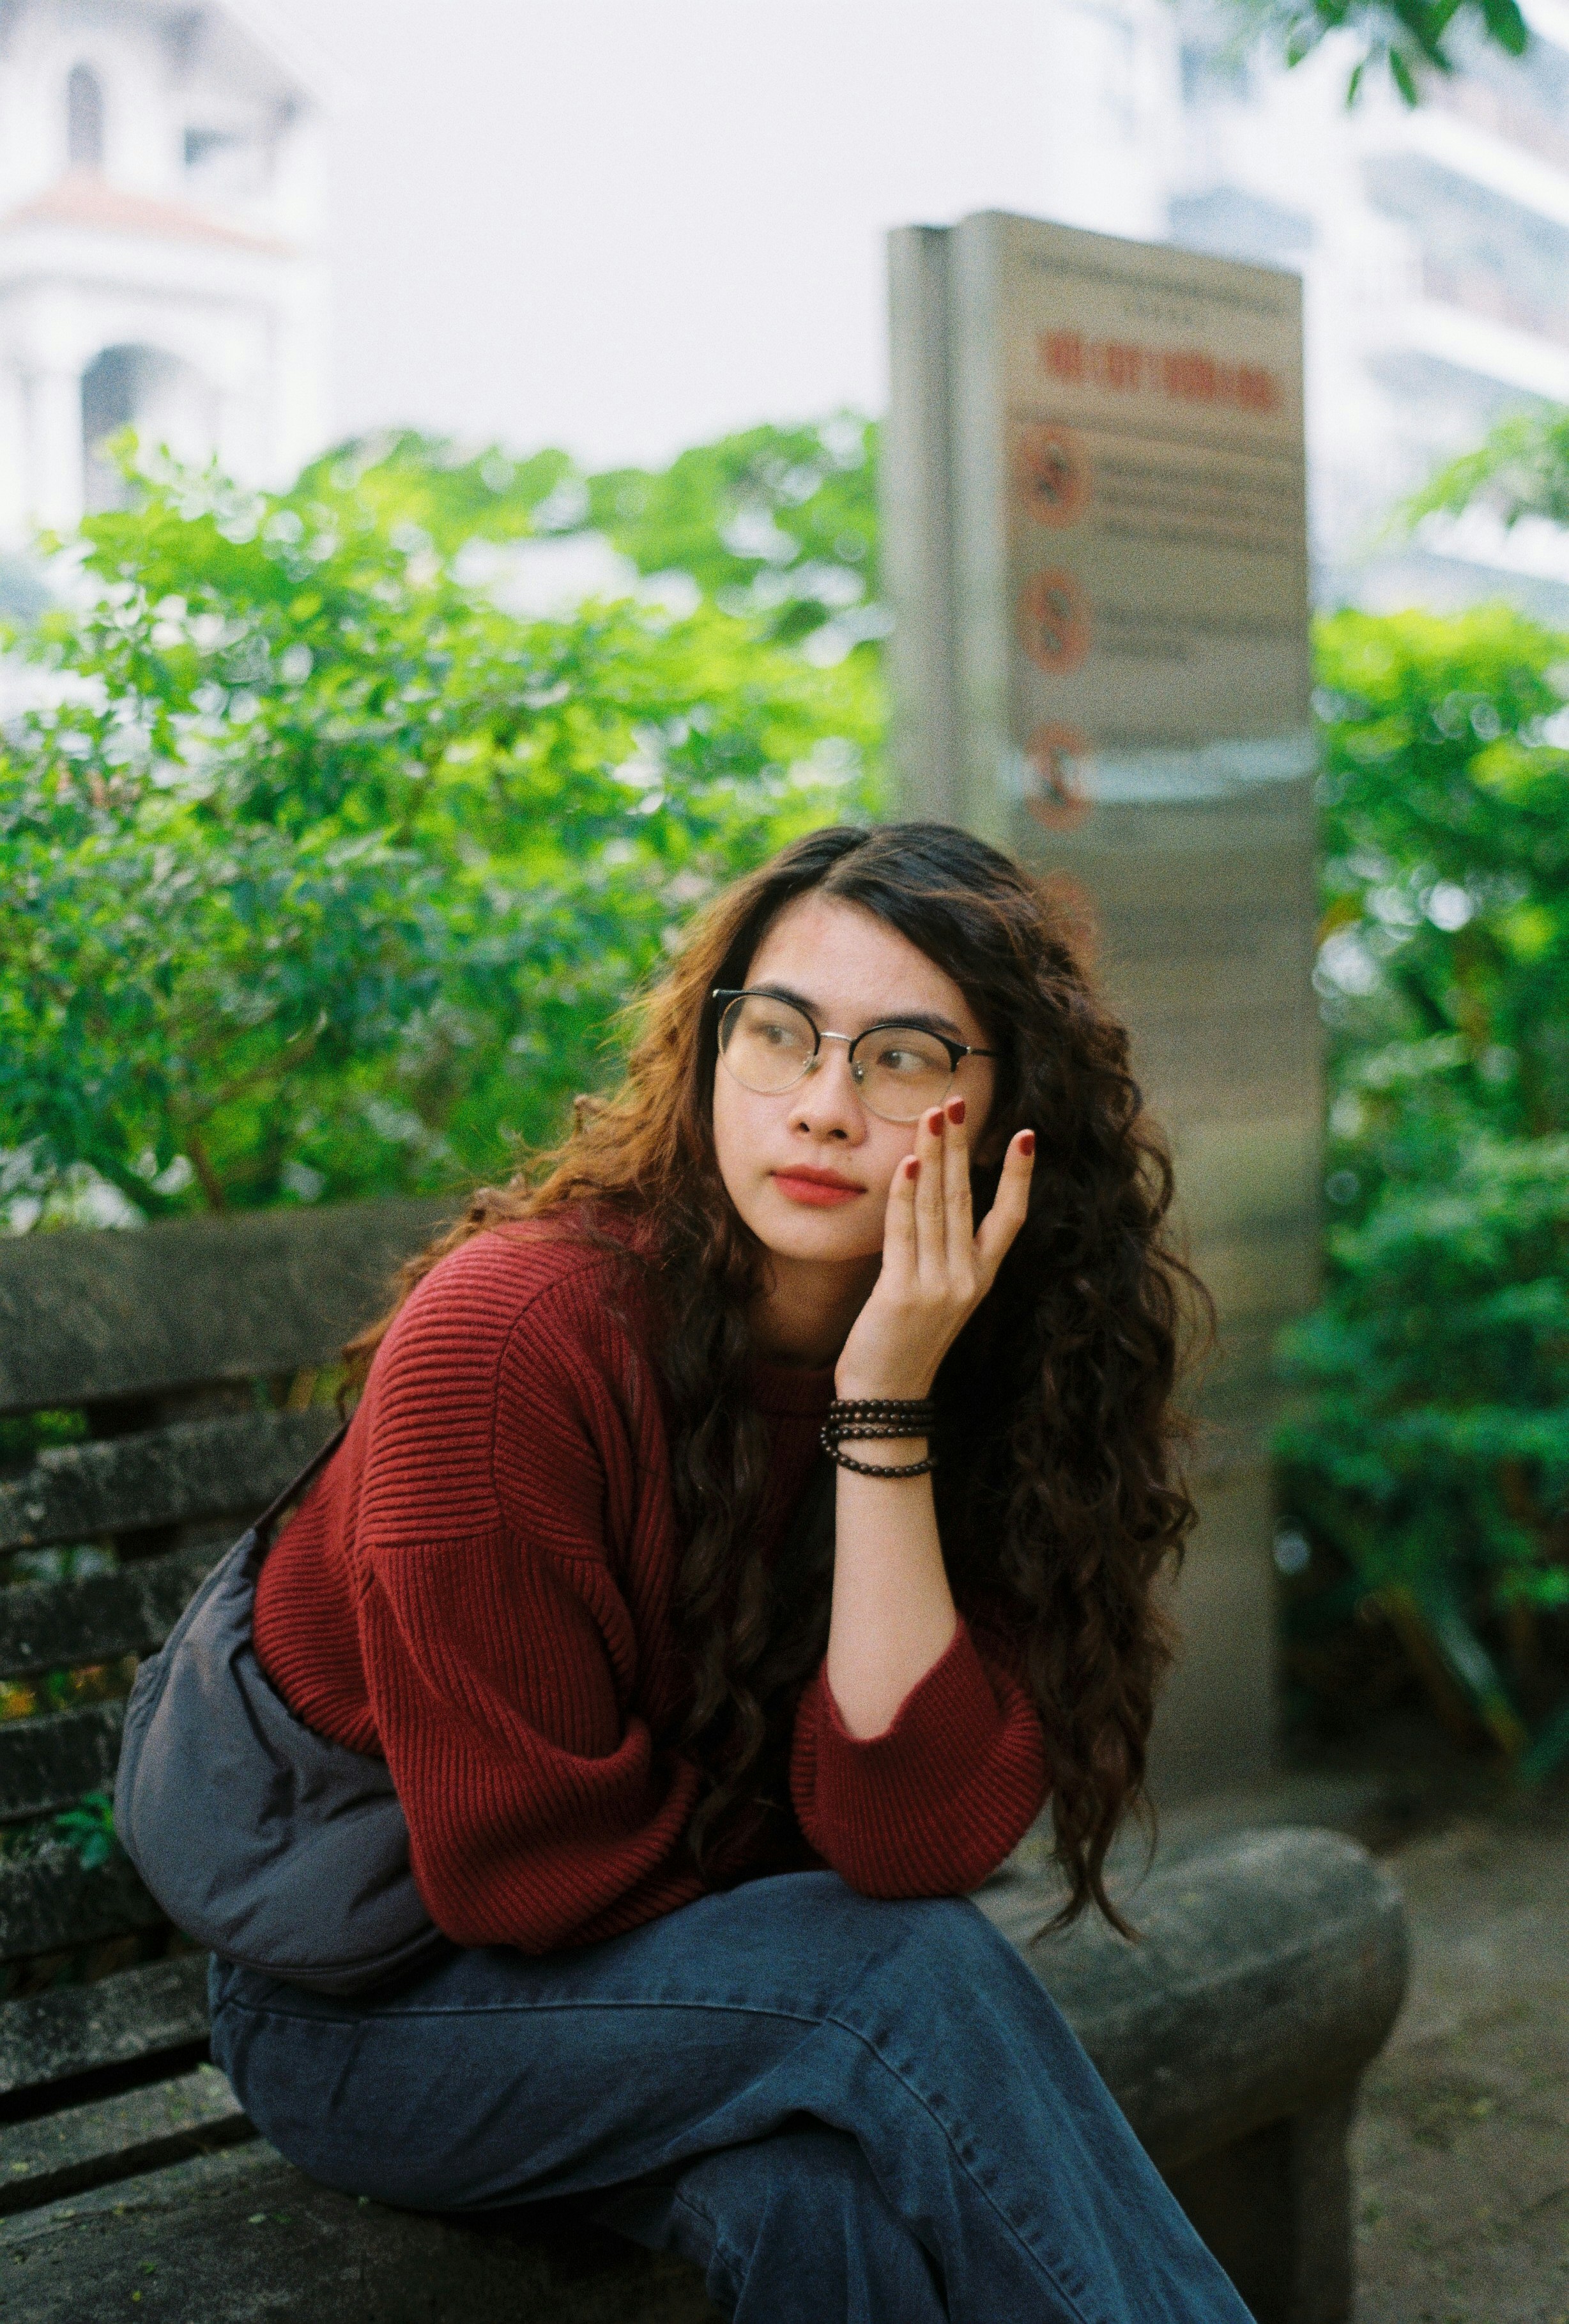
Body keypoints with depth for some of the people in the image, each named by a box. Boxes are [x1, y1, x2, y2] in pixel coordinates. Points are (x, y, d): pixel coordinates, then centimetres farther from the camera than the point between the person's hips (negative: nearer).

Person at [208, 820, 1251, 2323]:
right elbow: (529, 1865, -19)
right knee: (911, 1973, -27)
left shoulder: (982, 1381, -9)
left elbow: (921, 1836, -22)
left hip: (685, 1967, 4)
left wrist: (888, 1410, -27)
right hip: (371, 1995, -4)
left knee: (816, 2194, -30)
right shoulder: (509, 1336, -24)